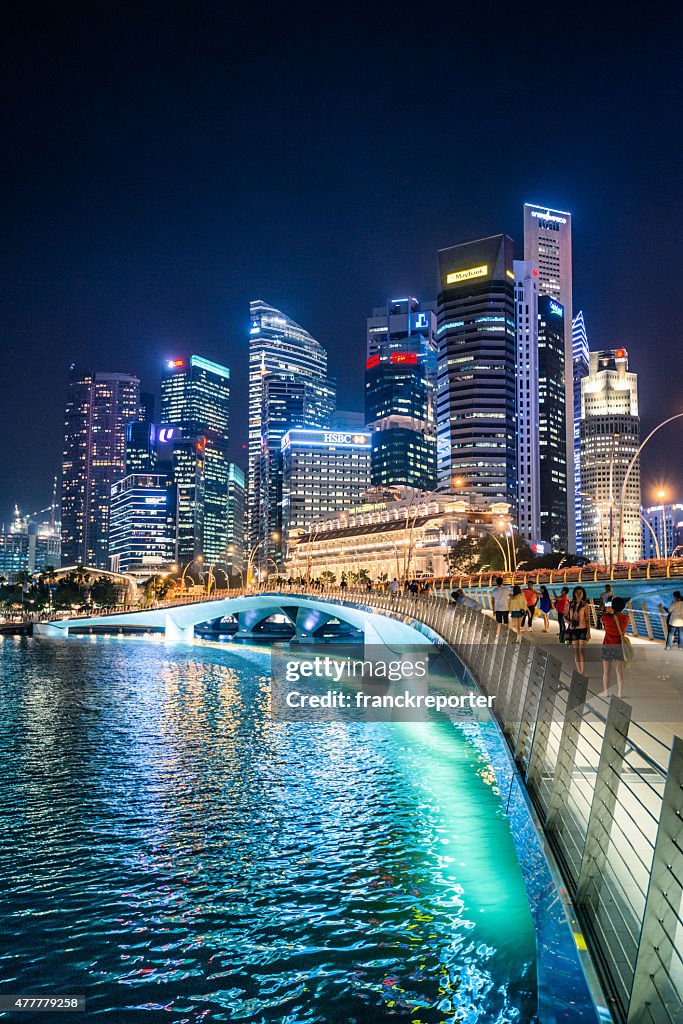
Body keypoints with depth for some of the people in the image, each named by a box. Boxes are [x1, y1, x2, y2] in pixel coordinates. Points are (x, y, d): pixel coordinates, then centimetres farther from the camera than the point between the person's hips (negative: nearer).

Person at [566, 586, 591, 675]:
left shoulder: (585, 604, -3)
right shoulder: (570, 604, 6)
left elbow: (588, 619, -4)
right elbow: (566, 615, 16)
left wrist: (588, 632, -9)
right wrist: (568, 621, -6)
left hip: (582, 629, -3)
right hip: (572, 630, 3)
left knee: (581, 651, -8)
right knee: (576, 651, 6)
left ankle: (582, 673, -5)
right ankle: (579, 672, 15)